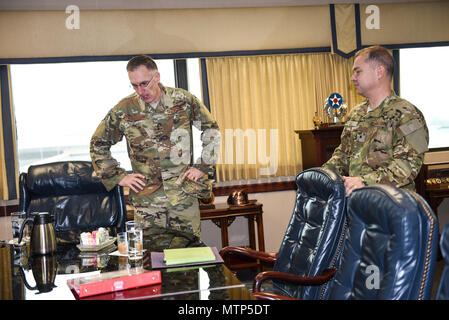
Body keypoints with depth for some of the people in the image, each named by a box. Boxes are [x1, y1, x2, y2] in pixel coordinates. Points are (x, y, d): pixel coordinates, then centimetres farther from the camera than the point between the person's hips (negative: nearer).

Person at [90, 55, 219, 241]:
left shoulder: (183, 100, 0)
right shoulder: (124, 110, 0)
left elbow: (211, 129, 12)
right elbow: (98, 144, 12)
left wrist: (203, 167, 5)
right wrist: (119, 177, 4)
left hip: (185, 194, 0)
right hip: (146, 198, 0)